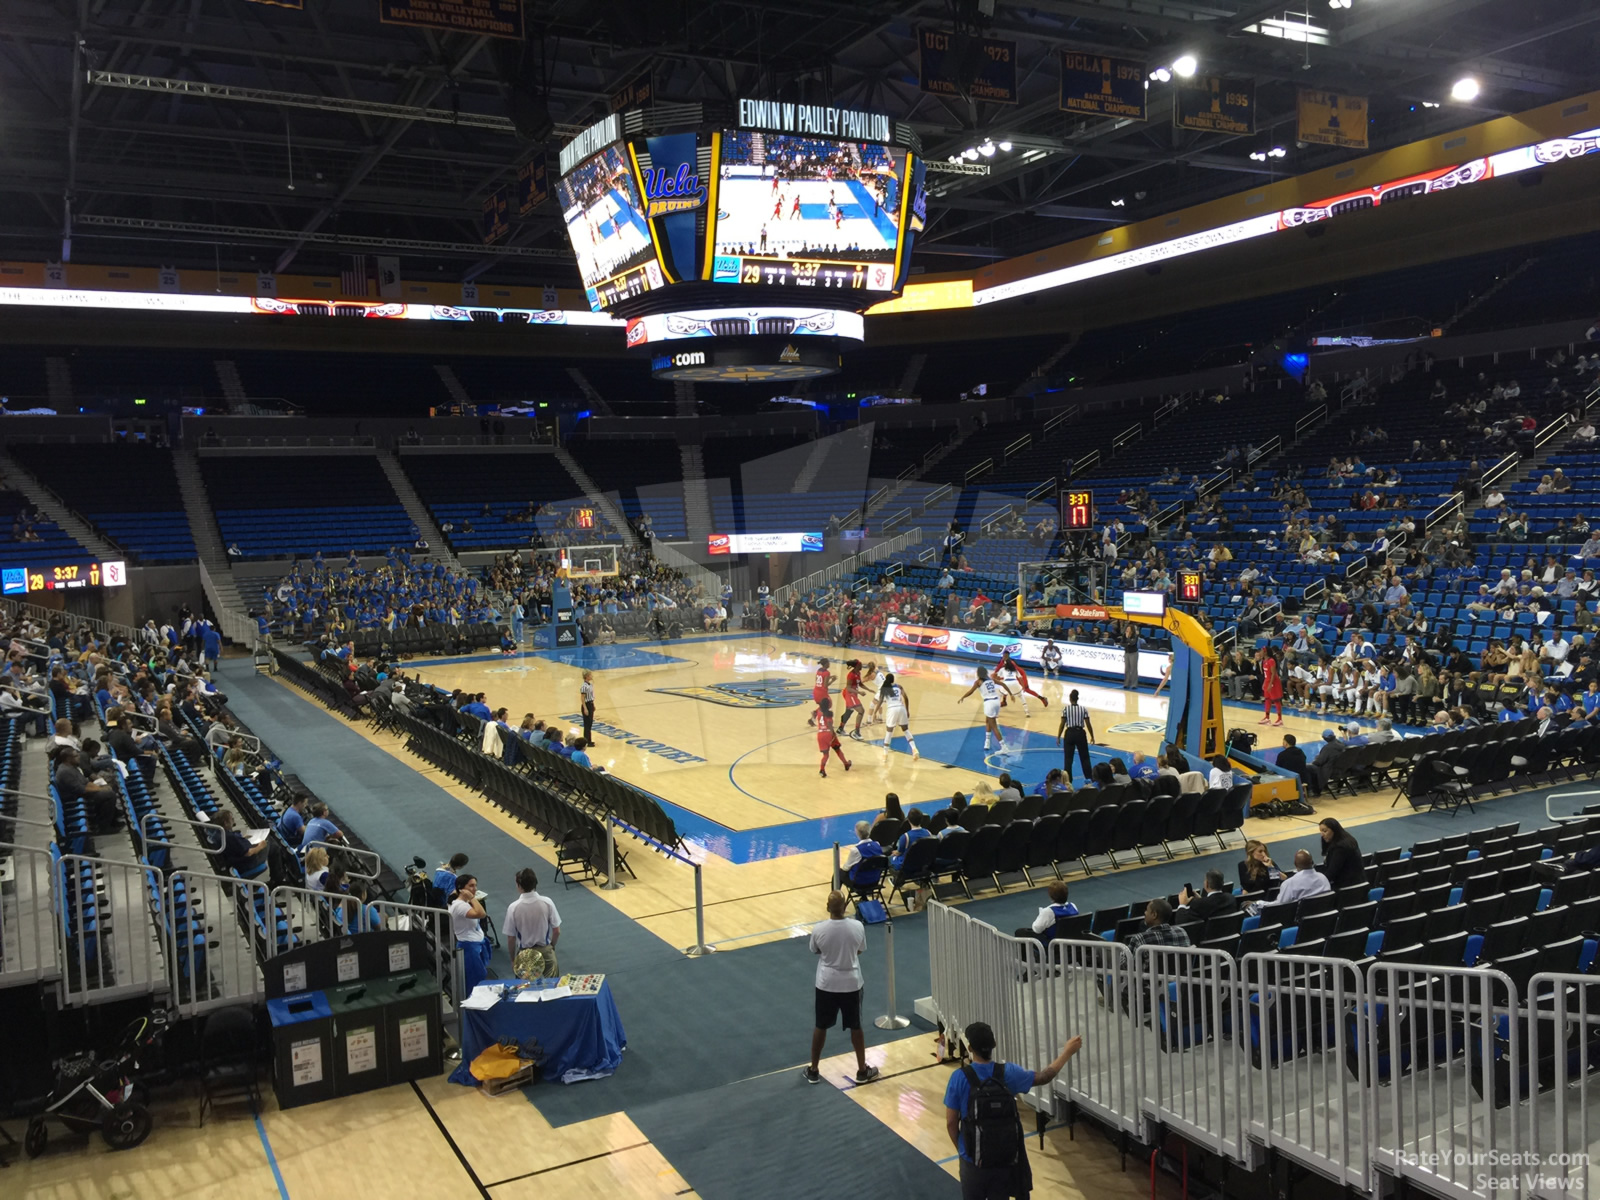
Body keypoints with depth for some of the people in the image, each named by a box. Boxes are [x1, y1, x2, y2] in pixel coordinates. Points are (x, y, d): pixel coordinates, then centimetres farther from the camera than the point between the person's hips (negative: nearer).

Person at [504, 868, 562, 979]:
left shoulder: (513, 907, -18)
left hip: (524, 954, -1)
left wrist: (513, 959, 6)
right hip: (545, 951, 1)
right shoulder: (547, 902, -14)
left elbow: (511, 939, -10)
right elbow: (557, 931, -5)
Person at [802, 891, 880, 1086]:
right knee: (855, 1027, 17)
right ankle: (862, 1071, 28)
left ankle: (813, 1071, 27)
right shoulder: (857, 926, -16)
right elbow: (860, 950, 2)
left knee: (820, 1027, 16)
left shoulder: (818, 929, -19)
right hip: (851, 983, 0)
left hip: (826, 984, 0)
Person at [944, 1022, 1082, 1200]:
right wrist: (1068, 1052, 19)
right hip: (1004, 1159, 2)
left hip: (973, 1161, -2)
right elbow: (1044, 1077, 7)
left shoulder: (960, 1077, -17)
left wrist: (961, 1149, 8)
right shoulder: (1007, 1073, -10)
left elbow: (951, 1123, -10)